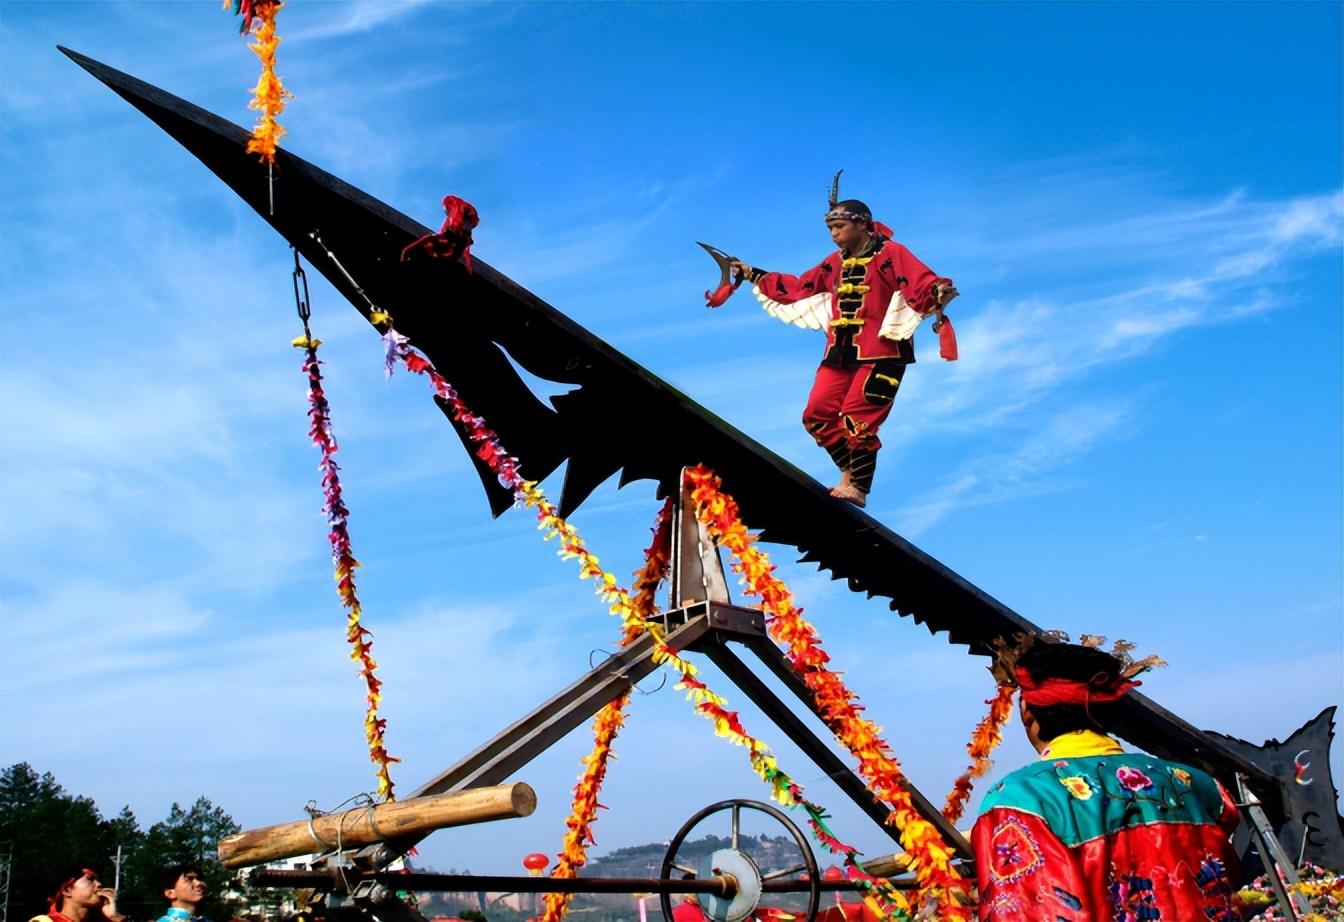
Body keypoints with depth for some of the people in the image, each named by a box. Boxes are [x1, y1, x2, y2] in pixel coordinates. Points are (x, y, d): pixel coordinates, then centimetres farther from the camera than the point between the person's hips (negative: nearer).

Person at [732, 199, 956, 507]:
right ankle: (849, 471, 18)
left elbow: (921, 285, -20)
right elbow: (796, 288, 24)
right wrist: (754, 276, 23)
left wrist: (939, 292, -43)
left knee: (857, 419, -12)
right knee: (816, 415, 3)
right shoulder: (835, 263, 16)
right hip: (840, 353, 7)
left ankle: (858, 488, 2)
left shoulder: (891, 254, -6)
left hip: (880, 354, -7)